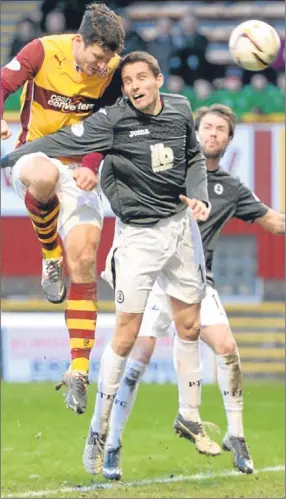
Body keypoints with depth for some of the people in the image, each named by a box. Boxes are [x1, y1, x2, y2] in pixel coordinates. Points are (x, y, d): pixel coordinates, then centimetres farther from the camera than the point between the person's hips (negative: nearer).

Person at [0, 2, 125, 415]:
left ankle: (79, 370, -5)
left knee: (83, 260, -10)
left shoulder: (112, 72, -6)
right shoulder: (43, 52, -14)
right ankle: (50, 256, -11)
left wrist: (91, 167, -17)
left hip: (79, 169, 2)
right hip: (34, 154, -2)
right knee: (44, 177, -42)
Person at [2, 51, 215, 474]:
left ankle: (190, 420, 26)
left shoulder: (180, 110, 0)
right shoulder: (113, 121, -15)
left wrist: (201, 197, 0)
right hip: (140, 235, -5)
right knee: (125, 338, -7)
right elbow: (62, 142, -23)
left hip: (181, 226, 5)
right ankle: (98, 432, 3)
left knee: (189, 328, 12)